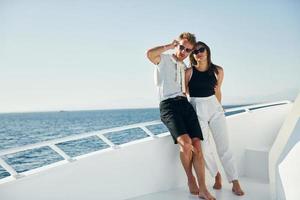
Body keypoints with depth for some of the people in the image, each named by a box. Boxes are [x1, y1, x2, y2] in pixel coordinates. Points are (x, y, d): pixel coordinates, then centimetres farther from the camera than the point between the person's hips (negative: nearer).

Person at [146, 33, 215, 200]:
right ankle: (190, 179, -1)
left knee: (196, 144, -11)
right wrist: (169, 46, -3)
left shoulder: (184, 67, 29)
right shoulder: (163, 59, 8)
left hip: (185, 104, 6)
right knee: (185, 142, -25)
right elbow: (150, 54, -15)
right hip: (168, 105, -6)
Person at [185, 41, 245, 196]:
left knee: (224, 146, -1)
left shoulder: (218, 71, 1)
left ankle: (235, 183, 6)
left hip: (215, 108, 2)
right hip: (197, 110, -1)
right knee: (204, 148, -1)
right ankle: (217, 175, 25)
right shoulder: (189, 72, -7)